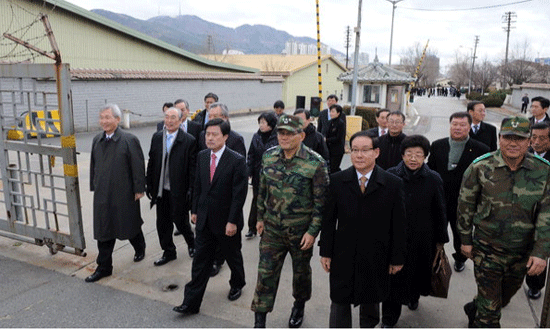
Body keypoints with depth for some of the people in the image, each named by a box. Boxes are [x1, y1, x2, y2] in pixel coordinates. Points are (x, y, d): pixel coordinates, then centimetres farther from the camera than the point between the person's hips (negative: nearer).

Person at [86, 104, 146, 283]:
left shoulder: (129, 140, -12)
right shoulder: (97, 140, 6)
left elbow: (138, 167, -11)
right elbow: (93, 165, 14)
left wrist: (139, 189, -11)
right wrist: (94, 186, 13)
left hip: (124, 194, -5)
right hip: (103, 194, 5)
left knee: (130, 225, 13)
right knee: (103, 230, 8)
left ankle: (140, 248, 43)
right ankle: (104, 267, 19)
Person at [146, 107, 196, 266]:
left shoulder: (188, 140, -8)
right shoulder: (156, 137, 7)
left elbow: (192, 167, -8)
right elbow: (151, 162, 10)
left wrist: (191, 190, -12)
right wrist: (149, 185, 7)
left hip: (179, 190, -5)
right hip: (161, 190, 5)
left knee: (180, 220, 5)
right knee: (162, 223, 12)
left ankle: (191, 243, 34)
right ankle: (168, 252, 29)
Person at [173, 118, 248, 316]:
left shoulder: (237, 161, -16)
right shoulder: (202, 156, 2)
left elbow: (239, 194, -16)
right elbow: (197, 186, 11)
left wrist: (232, 221, -16)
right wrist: (195, 210, 10)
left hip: (226, 221, -4)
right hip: (204, 220, 4)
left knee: (233, 257, 17)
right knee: (200, 261, 8)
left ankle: (237, 285, 44)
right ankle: (191, 303, 16)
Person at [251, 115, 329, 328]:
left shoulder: (315, 164, -16)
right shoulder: (268, 157, -2)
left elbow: (321, 200, -12)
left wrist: (313, 231, -14)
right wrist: (260, 217, 11)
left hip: (301, 231, -2)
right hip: (272, 228, 3)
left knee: (301, 271, 18)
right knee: (266, 273, 5)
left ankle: (299, 306, 46)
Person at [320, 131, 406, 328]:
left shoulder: (393, 184, -8)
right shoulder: (337, 181, -4)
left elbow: (398, 225, -4)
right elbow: (329, 220, -1)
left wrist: (397, 258, -1)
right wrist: (326, 252, 0)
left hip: (376, 260, 0)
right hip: (343, 258, 0)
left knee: (371, 301, 20)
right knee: (340, 302, 11)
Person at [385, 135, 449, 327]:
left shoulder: (433, 180, -8)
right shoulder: (390, 176, -9)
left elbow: (440, 212, 1)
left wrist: (441, 240, 6)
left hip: (423, 240, 1)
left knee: (419, 273, 21)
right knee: (393, 277, 5)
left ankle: (413, 296, 54)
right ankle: (389, 319, 21)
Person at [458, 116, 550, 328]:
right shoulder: (480, 167, -11)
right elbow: (465, 206, -2)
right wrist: (466, 240, 1)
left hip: (523, 253, 3)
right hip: (487, 249, -3)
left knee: (504, 297, 24)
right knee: (490, 310, 3)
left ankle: (474, 310, 51)